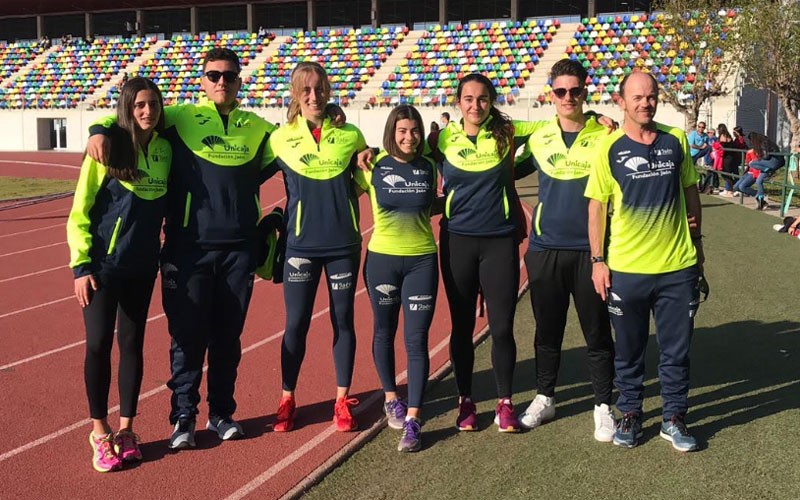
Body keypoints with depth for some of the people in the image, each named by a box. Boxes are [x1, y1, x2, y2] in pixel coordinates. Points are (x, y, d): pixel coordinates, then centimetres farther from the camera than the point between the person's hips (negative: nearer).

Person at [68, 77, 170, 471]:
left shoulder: (165, 149, 2)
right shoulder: (108, 148, -10)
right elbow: (79, 211, -8)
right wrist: (80, 264, -11)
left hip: (143, 266, 4)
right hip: (103, 265, -4)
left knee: (132, 345, 10)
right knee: (98, 345, 0)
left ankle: (126, 428, 22)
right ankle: (100, 431, 15)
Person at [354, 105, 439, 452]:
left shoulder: (428, 167, 4)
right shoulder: (373, 166, -3)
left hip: (421, 260, 1)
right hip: (382, 258, 0)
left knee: (416, 340, -4)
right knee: (384, 332, 13)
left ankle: (413, 420, 0)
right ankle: (391, 399, 34)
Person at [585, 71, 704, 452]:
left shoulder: (676, 140, 3)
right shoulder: (610, 148, -5)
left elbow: (690, 191, 13)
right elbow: (596, 206, -3)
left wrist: (697, 240, 13)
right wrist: (598, 260, -5)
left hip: (678, 266, 2)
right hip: (626, 267, -2)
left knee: (676, 349, 10)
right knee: (629, 350, 12)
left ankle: (674, 417, 26)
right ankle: (630, 414, 29)